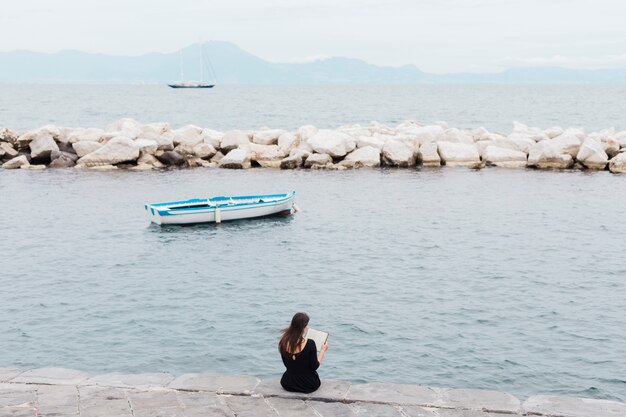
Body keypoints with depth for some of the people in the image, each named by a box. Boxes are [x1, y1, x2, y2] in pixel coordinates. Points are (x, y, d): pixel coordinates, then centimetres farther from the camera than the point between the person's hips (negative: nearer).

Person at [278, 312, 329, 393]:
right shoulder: (310, 343, -23)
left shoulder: (284, 342, -10)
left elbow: (287, 364, 6)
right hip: (308, 385, -3)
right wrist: (323, 350, -3)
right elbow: (314, 367, -14)